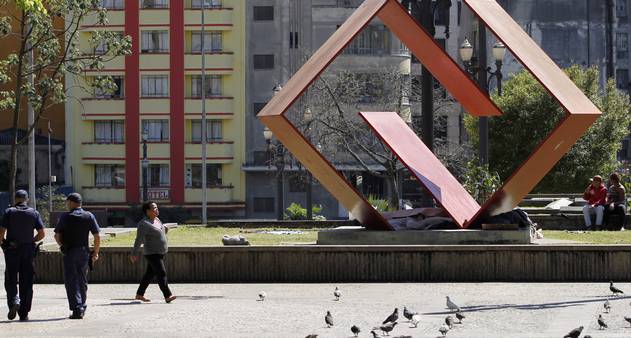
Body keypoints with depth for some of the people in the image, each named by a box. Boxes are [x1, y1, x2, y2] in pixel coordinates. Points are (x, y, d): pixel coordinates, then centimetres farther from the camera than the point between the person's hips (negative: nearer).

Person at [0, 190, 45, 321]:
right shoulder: (34, 213, 3)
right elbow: (42, 234, 0)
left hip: (12, 251, -2)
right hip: (28, 250, 2)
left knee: (11, 279, 8)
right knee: (26, 282, 6)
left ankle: (14, 300, -19)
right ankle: (24, 313, 5)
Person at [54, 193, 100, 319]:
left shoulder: (65, 217, -4)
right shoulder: (89, 216, 2)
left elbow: (57, 236, -1)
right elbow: (97, 236, -1)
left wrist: (62, 246, 18)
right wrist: (95, 252, 8)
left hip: (69, 252, -3)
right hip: (84, 252, 3)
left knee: (71, 281, -3)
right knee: (82, 281, 16)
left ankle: (77, 309, -14)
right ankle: (82, 308, 25)